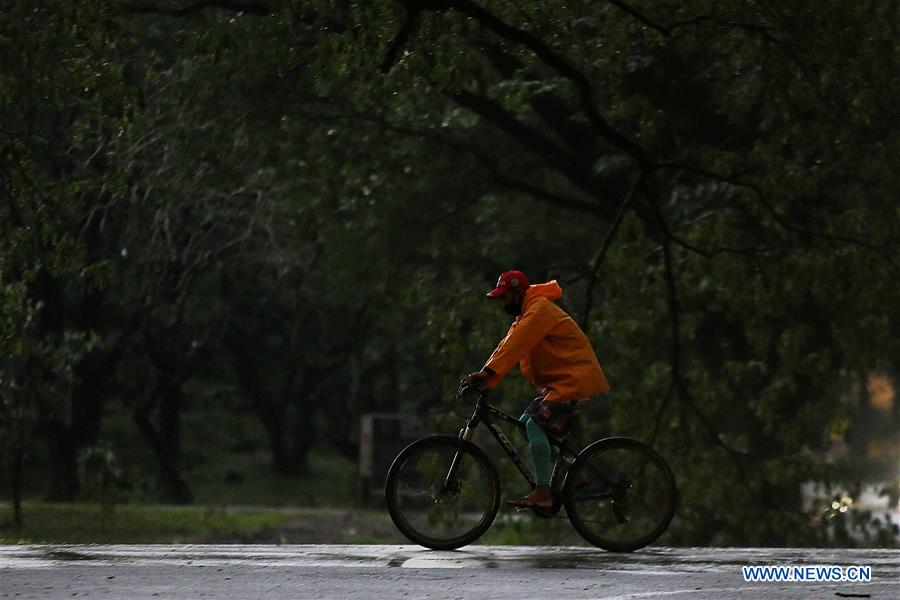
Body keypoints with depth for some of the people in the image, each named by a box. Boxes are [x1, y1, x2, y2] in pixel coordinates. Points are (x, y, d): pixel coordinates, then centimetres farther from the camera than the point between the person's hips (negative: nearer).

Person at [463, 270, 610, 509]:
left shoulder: (540, 310, -15)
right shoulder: (526, 315, 17)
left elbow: (515, 345, -26)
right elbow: (508, 345, 9)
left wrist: (488, 372, -33)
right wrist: (482, 377, -3)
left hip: (574, 380, -11)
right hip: (560, 382, 11)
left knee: (536, 425, -18)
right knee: (525, 422, 11)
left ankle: (543, 494, -19)